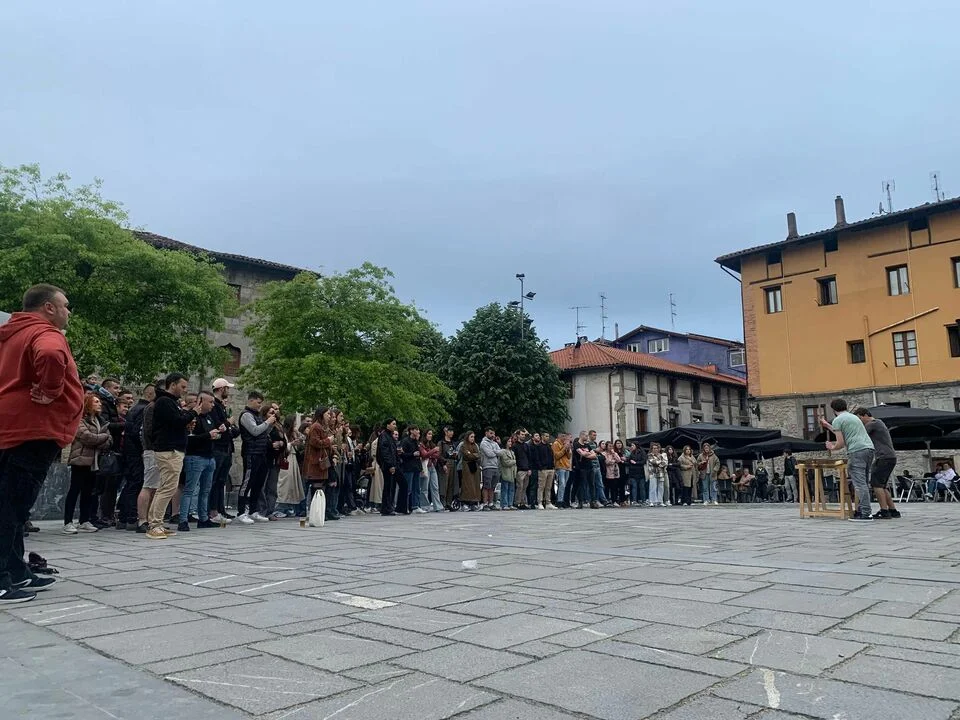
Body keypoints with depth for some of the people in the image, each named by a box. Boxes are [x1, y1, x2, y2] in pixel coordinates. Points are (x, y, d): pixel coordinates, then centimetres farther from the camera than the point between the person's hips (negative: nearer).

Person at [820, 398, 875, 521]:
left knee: (860, 484, -10)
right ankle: (861, 510, 10)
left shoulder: (837, 420, 2)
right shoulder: (854, 417, 27)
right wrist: (827, 425, 49)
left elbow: (841, 443, -4)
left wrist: (832, 447, 16)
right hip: (869, 448, 8)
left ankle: (865, 514, -14)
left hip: (856, 451, -8)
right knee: (863, 483, 11)